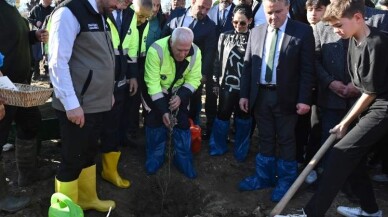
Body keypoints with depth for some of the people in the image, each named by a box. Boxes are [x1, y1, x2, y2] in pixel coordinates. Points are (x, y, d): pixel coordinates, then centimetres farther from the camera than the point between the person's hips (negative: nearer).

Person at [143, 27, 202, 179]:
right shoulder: (156, 50, -34)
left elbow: (193, 80, -13)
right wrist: (163, 110, -32)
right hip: (155, 92, -2)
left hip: (179, 92, 3)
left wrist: (181, 97, -30)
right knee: (155, 122, -3)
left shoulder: (196, 52, -23)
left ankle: (184, 160, 17)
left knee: (183, 123, 2)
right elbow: (153, 83, -30)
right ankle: (154, 158, 17)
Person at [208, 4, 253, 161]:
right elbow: (218, 60, 6)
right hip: (227, 85, 2)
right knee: (222, 116, 11)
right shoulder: (225, 36, 2)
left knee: (243, 118, 12)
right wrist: (216, 82, 6)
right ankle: (218, 147, 29)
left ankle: (240, 151, 27)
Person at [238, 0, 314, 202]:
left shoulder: (303, 31, -5)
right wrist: (244, 94, 4)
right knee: (265, 139, 15)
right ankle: (264, 176, 31)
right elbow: (248, 65, 9)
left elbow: (307, 69, -8)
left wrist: (304, 99, -13)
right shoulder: (256, 32, 7)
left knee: (286, 140, 9)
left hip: (285, 97, -3)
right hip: (260, 95, 4)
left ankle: (285, 181, 24)